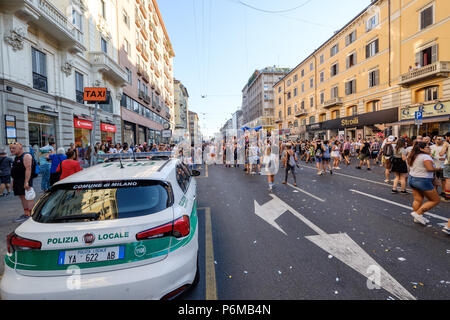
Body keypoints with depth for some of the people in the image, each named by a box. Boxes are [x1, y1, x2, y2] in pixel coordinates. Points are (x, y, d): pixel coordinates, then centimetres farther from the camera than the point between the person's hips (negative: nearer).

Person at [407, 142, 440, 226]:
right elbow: (430, 168, -24)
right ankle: (418, 213, 0)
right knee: (436, 200, 5)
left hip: (411, 178, 9)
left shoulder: (413, 157, 11)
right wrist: (437, 168, -5)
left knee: (418, 200, 15)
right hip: (422, 181, -9)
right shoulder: (426, 156, -15)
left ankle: (417, 218, 19)